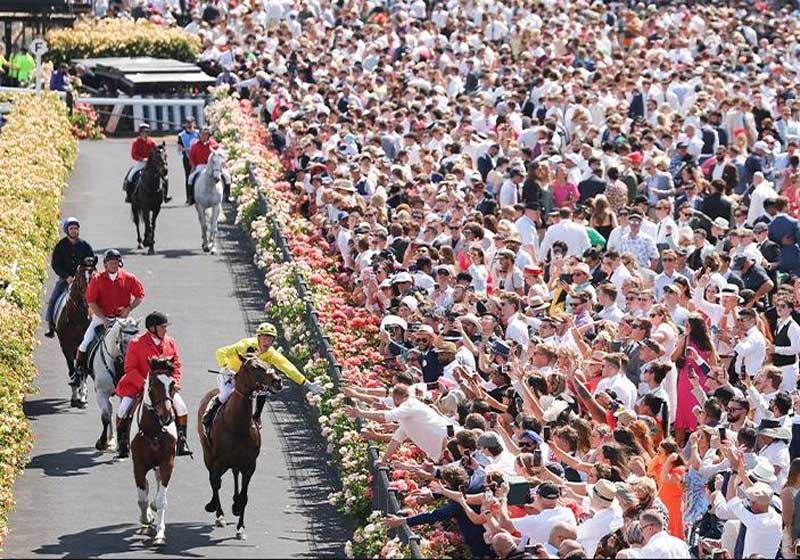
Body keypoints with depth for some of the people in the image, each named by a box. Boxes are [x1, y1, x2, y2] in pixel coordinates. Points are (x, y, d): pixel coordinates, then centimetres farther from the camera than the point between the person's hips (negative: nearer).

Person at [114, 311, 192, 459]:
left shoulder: (170, 343, 2)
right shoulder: (136, 343, -11)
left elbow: (176, 365, 8)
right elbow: (130, 368, -12)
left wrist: (174, 382, -9)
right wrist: (143, 383, -24)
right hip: (139, 384, -3)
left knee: (181, 407, -14)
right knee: (125, 409, -20)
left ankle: (181, 442, 2)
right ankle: (123, 445, -4)